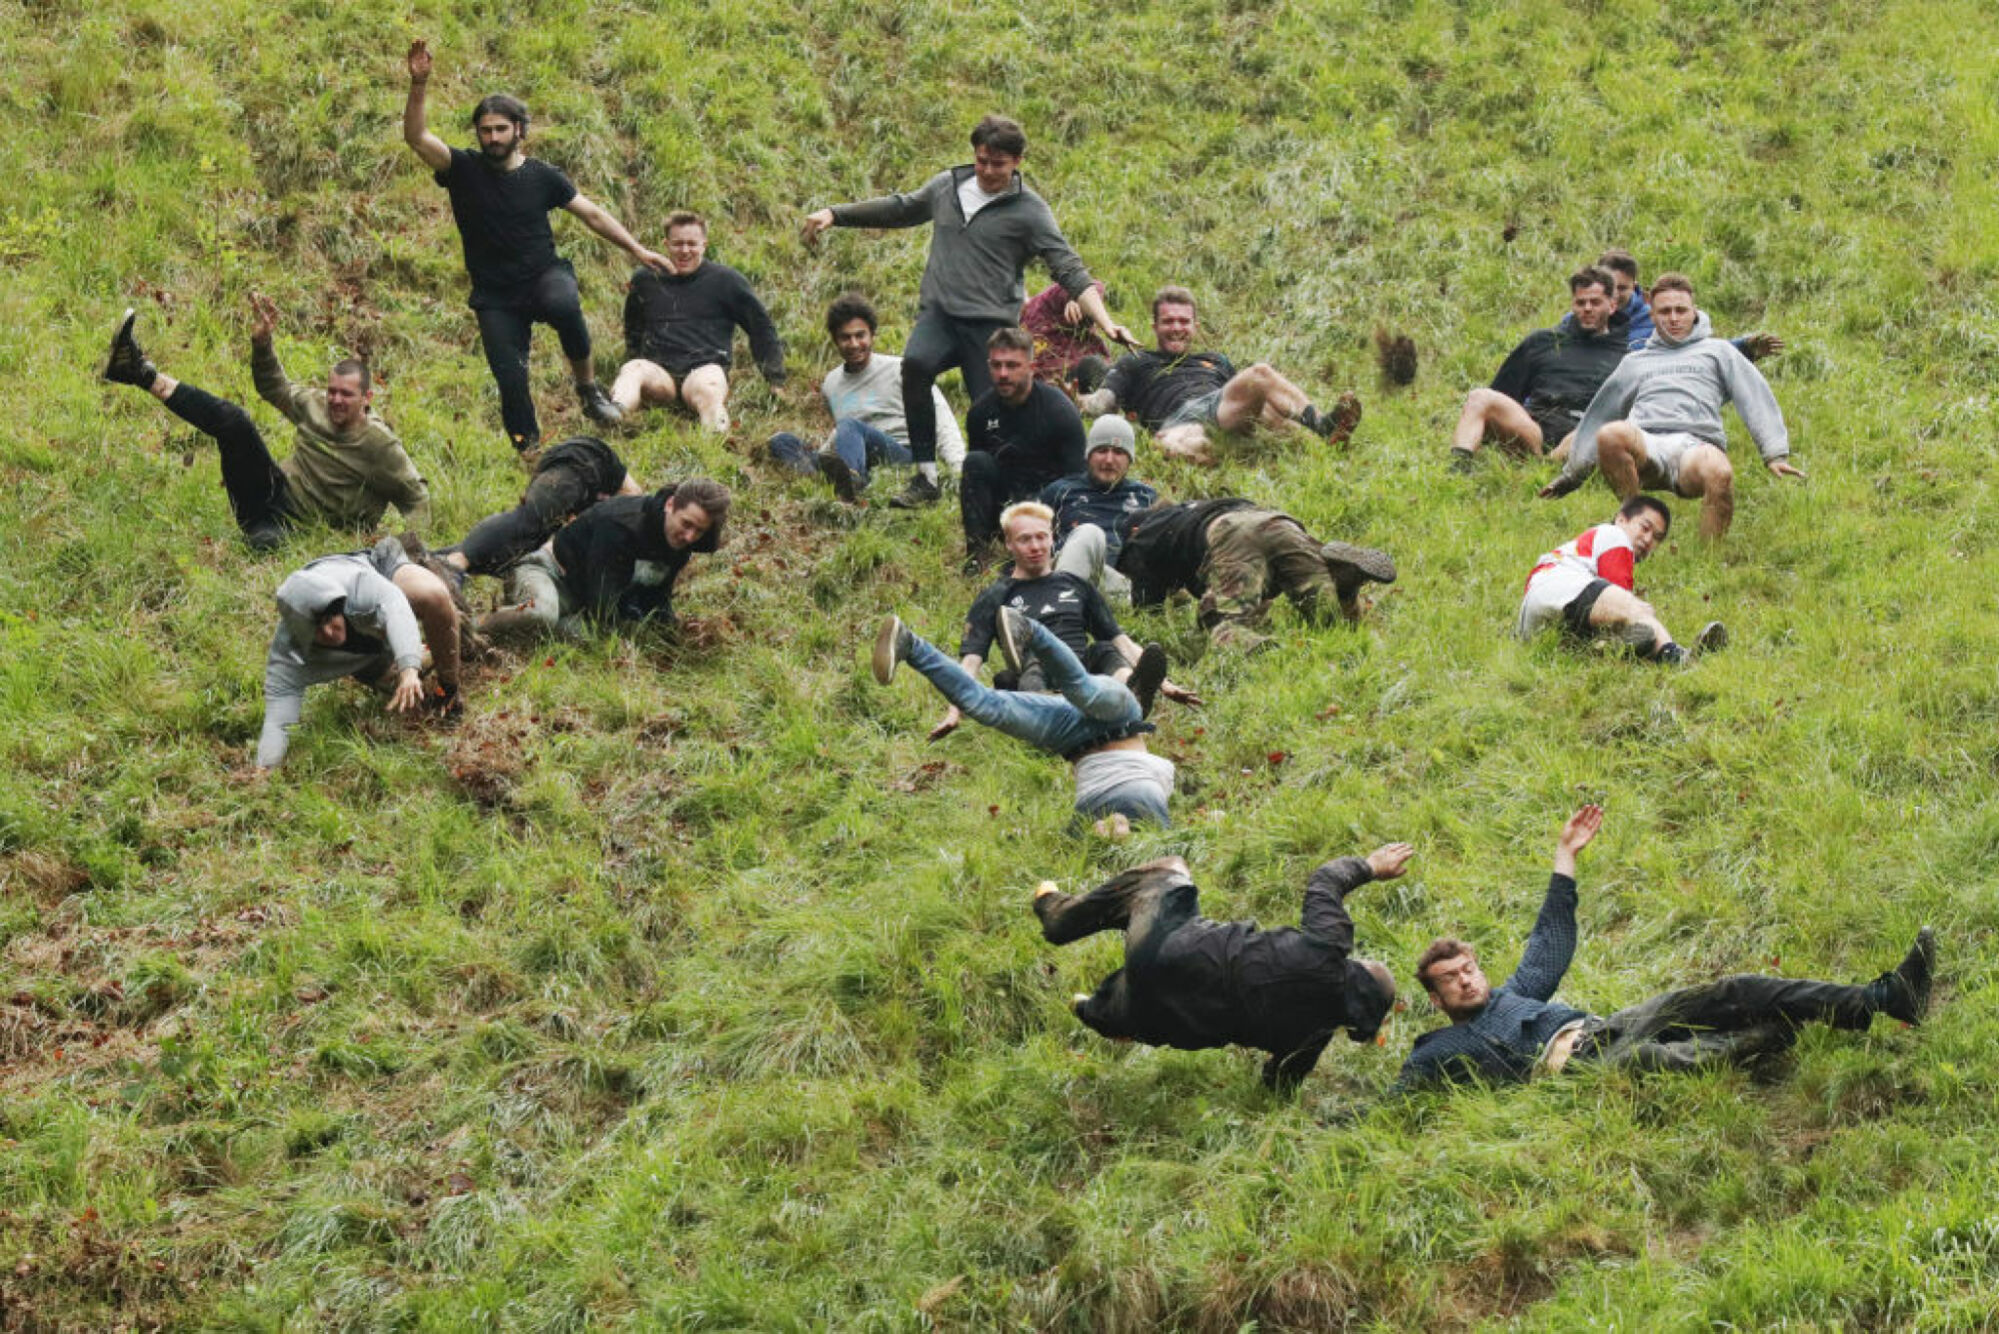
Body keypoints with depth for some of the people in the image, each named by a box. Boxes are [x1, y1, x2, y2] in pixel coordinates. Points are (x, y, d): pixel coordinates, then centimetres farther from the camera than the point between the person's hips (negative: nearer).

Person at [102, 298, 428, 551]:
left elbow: (415, 496, -4)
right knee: (232, 421, -16)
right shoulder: (315, 406, 6)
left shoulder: (381, 446, -10)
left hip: (294, 519, -5)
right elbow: (275, 389, 20)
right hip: (277, 488, 5)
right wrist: (262, 343, 6)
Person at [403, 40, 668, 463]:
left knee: (564, 305, -36)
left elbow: (592, 214, 7)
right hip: (495, 295, 1)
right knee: (510, 379, -8)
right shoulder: (464, 170, -2)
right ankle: (529, 451, 13)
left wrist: (636, 249, 1)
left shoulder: (541, 176, 1)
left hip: (544, 275, -1)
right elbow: (417, 138, -15)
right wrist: (418, 85, -29)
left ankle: (587, 383, -15)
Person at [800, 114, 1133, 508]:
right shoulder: (946, 186, 13)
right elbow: (899, 209, 30)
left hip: (991, 324, -2)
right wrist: (834, 214, 28)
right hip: (938, 313, 2)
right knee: (916, 364, -28)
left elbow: (1069, 269, -6)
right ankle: (926, 478, -22)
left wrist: (1104, 321, -20)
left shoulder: (1029, 211, -1)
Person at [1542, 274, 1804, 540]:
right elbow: (1599, 413, 40)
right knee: (1610, 435, -37)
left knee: (1719, 474, -41)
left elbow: (1756, 399, 18)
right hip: (1644, 443, 2)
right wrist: (1571, 474, 37)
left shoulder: (1716, 351, 29)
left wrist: (1775, 454, 1)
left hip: (1696, 444, -2)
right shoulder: (1634, 362, 37)